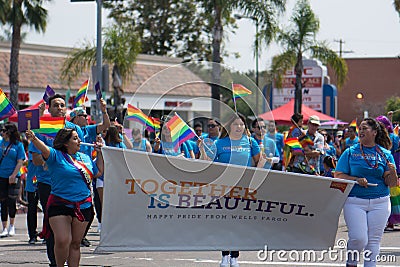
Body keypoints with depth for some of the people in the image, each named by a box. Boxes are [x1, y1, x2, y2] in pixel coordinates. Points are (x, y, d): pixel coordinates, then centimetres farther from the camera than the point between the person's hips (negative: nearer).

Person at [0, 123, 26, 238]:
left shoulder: (18, 145, -3)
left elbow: (20, 162, -5)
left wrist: (13, 175, -13)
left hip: (13, 178, -3)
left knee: (12, 202, -4)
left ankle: (12, 226, 15)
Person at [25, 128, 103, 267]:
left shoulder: (85, 158, 16)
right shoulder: (57, 156, -3)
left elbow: (98, 173, 29)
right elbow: (44, 149, -22)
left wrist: (99, 154, 22)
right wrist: (34, 139, -42)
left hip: (83, 206, 5)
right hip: (60, 205, -5)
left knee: (76, 243, 7)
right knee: (62, 241, -14)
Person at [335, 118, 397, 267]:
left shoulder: (385, 154, 7)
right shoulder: (350, 152, 5)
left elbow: (391, 183, 6)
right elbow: (338, 176, 1)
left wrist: (392, 172, -16)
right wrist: (357, 180, -14)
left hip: (379, 203, 2)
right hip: (354, 201, -2)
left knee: (374, 240, 2)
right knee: (358, 238, -11)